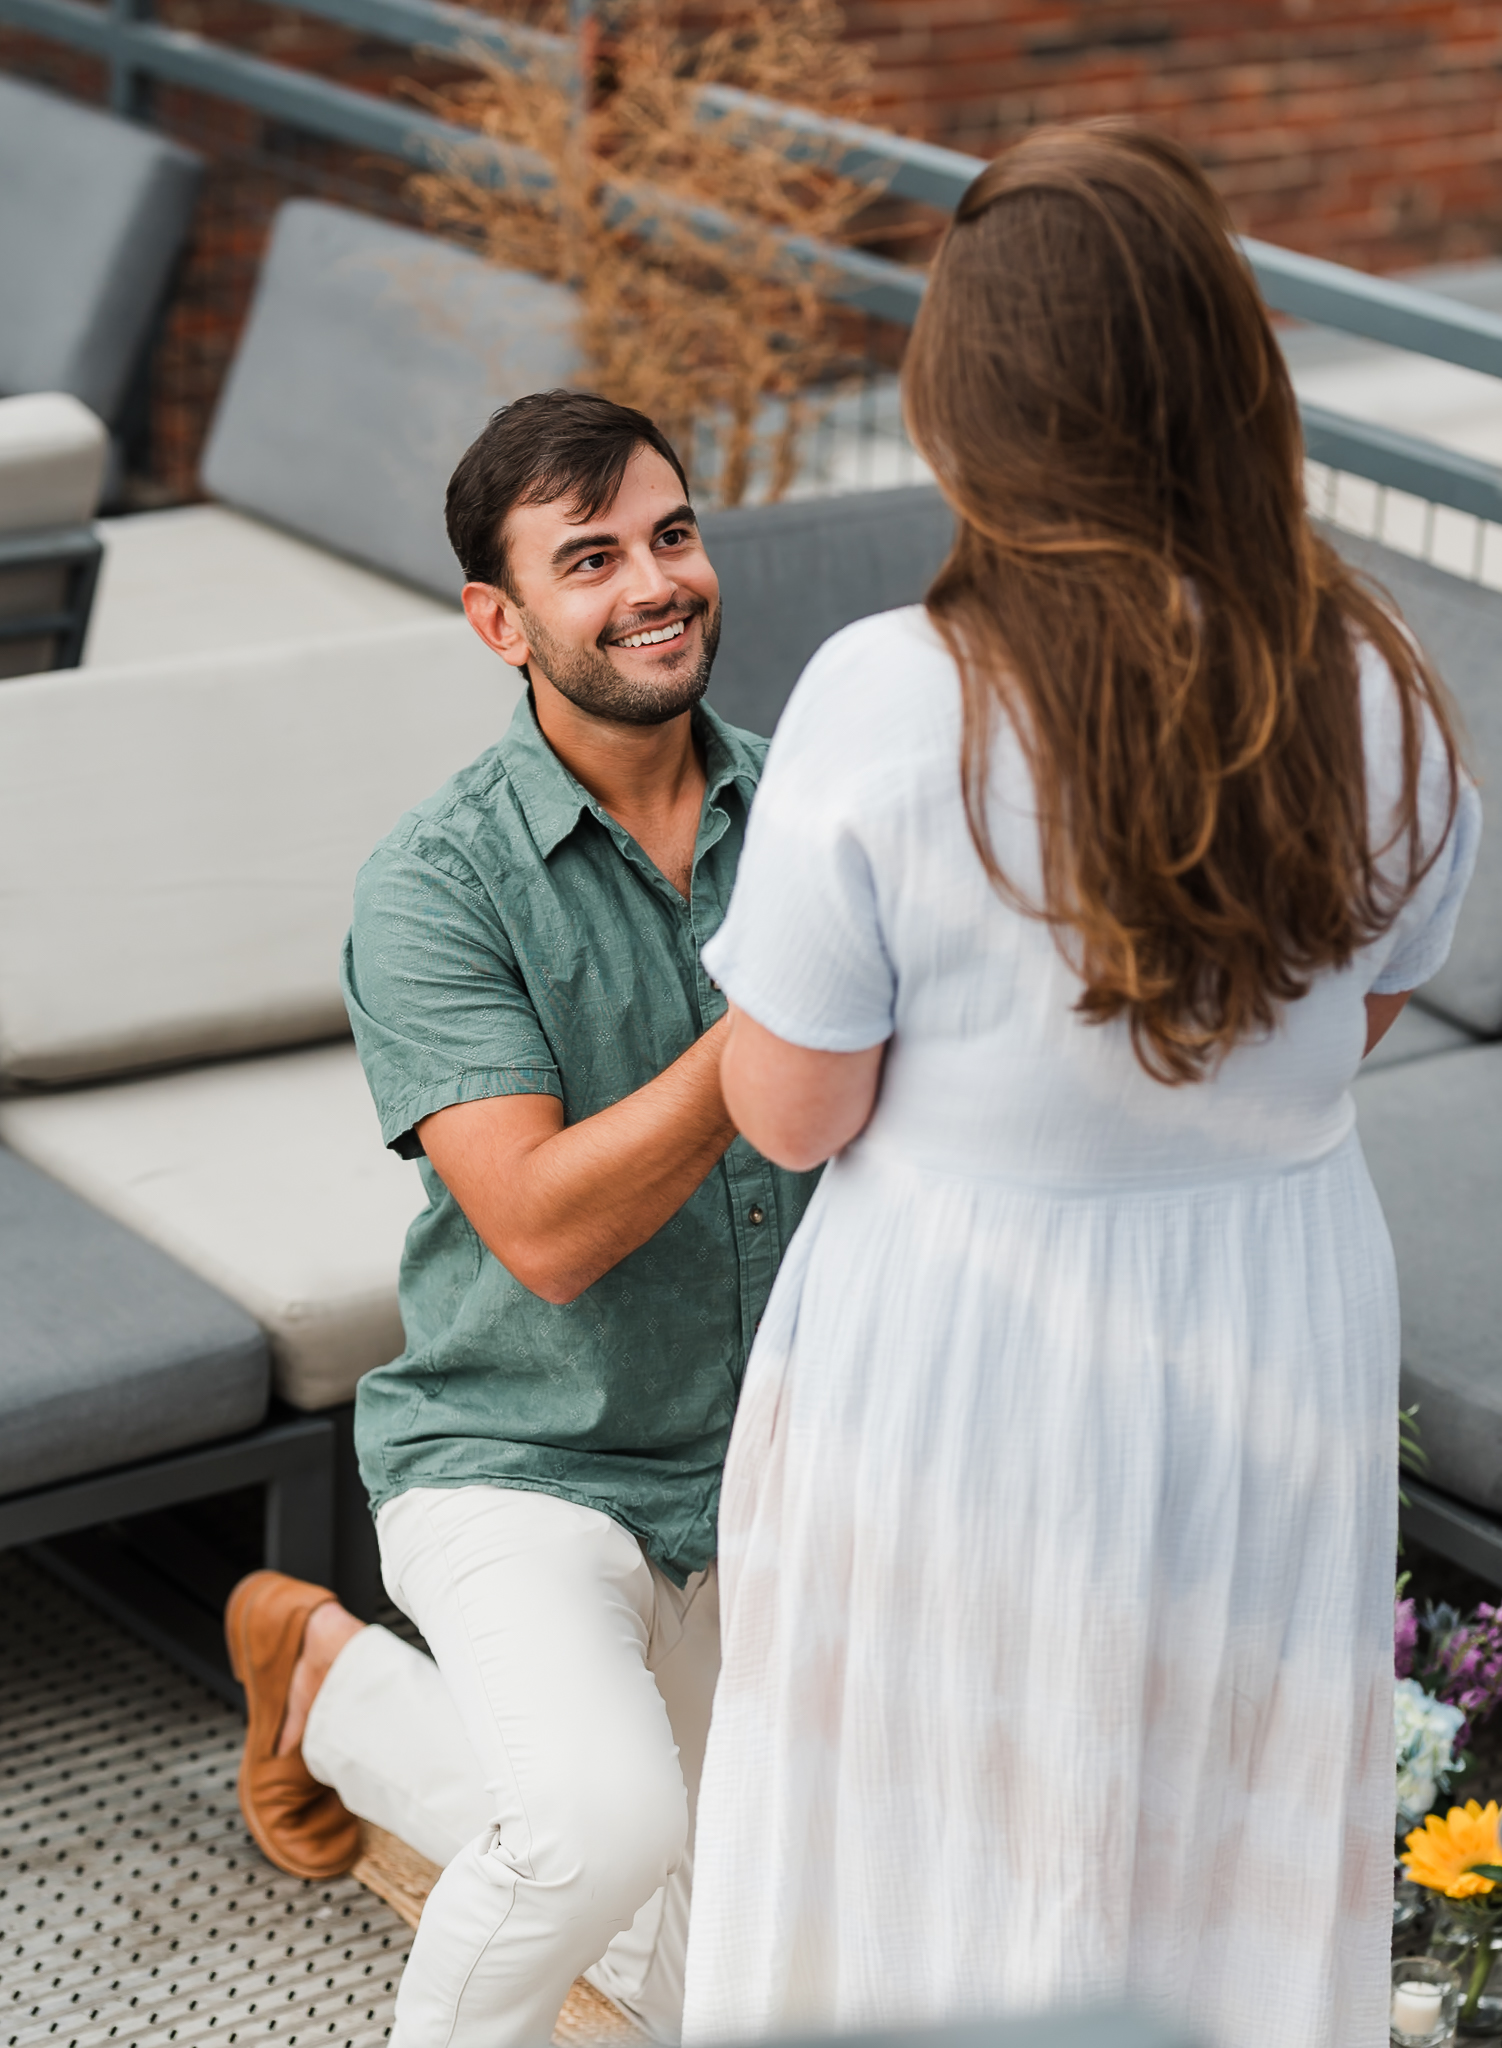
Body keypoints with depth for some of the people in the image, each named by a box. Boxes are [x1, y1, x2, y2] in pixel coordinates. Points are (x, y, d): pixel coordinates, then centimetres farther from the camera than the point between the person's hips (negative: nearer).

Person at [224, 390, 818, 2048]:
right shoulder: (436, 884, -17)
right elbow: (547, 1227, -26)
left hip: (751, 1477, 5)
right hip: (522, 1468, -5)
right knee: (605, 1823, -35)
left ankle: (348, 1693, 36)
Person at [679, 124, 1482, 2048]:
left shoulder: (891, 704, -23)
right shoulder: (1372, 692, -10)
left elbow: (789, 1108, -15)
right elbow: (1362, 1007, 6)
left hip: (962, 1370, -3)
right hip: (1280, 1361, 3)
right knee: (1227, 1886, 21)